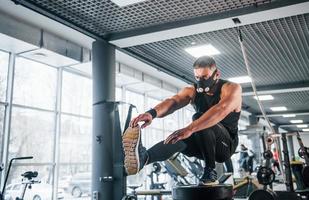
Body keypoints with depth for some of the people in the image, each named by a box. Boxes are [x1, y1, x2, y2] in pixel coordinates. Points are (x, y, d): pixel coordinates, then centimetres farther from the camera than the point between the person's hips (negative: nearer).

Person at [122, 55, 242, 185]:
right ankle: (143, 157, -53)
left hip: (226, 145, -4)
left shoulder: (232, 89, -13)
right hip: (204, 144, 4)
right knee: (179, 138, -30)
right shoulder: (192, 90, 0)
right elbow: (173, 101, -22)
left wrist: (190, 129, -50)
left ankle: (210, 171, -25)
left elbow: (221, 110, -36)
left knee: (200, 119, -33)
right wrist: (152, 113, -44)